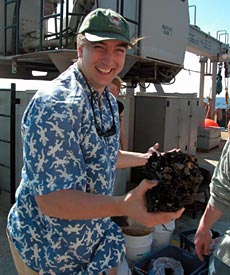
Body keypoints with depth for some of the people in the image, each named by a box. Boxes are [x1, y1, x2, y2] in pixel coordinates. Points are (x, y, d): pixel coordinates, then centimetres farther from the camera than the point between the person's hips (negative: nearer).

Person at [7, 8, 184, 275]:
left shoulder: (108, 101, 2)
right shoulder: (55, 104, -28)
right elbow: (51, 198, -31)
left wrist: (145, 158, 15)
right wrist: (123, 206, -44)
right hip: (47, 246, -7)